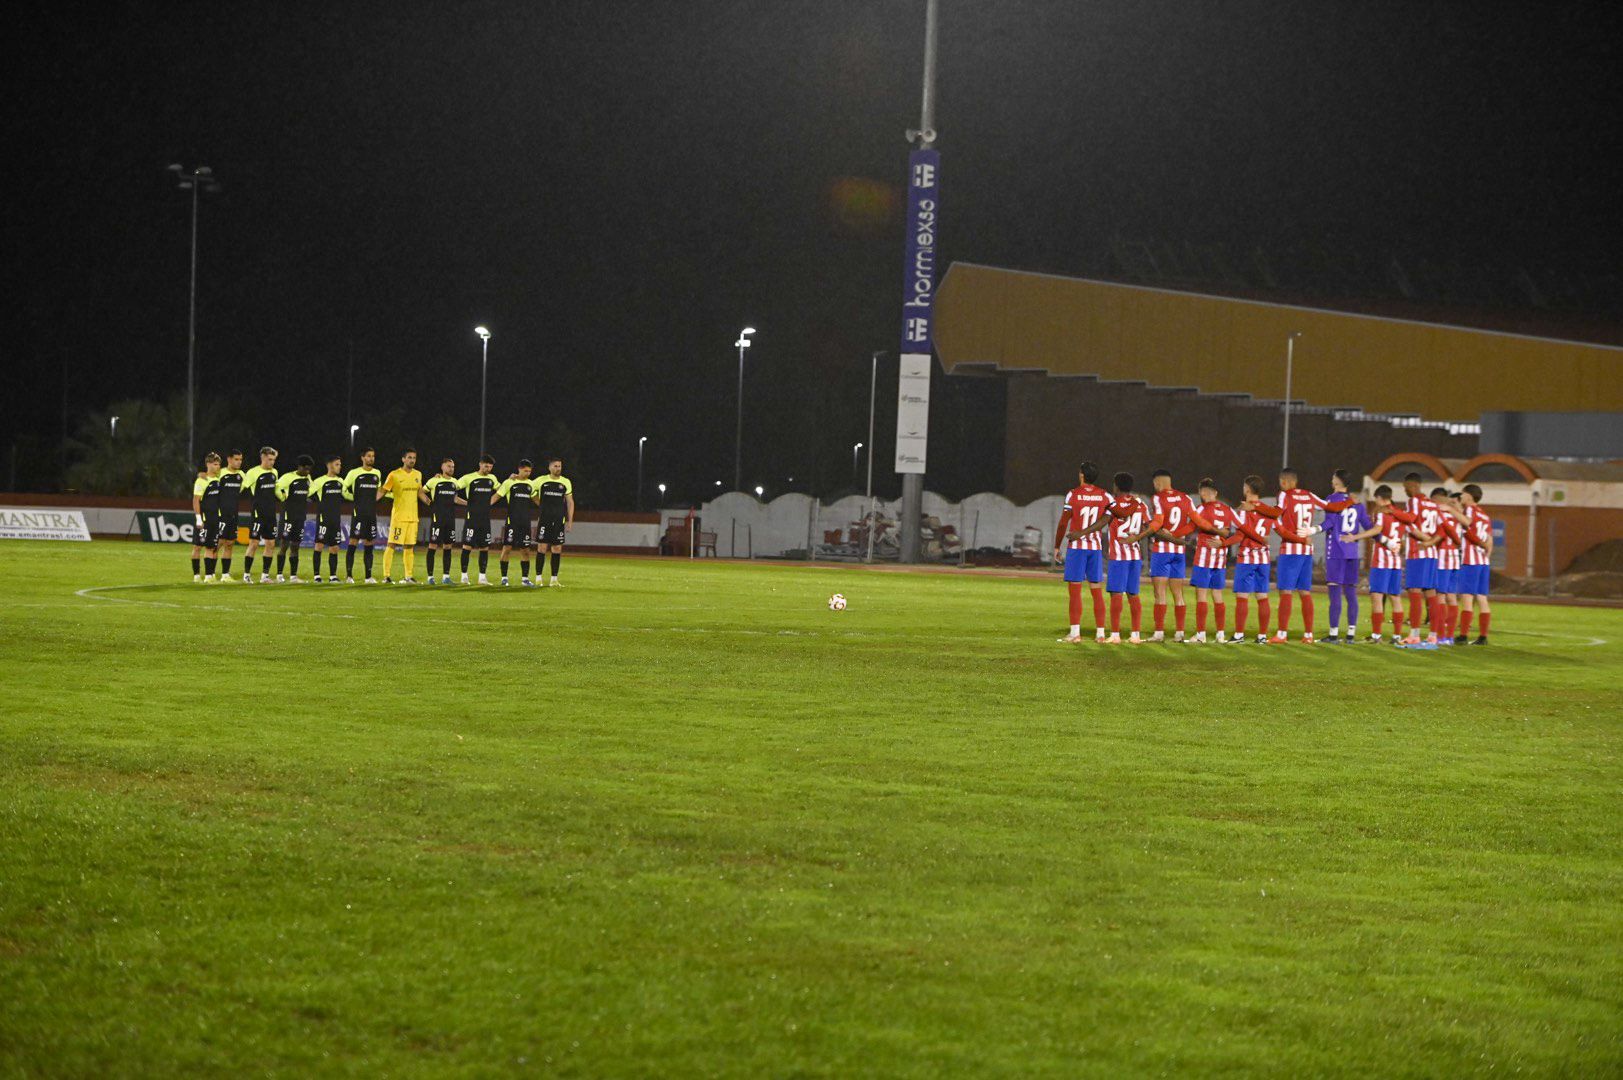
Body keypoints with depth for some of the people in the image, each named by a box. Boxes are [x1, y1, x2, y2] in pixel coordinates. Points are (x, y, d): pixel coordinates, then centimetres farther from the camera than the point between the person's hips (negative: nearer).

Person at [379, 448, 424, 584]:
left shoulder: (418, 475, 10)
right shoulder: (394, 475, -7)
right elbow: (383, 491, -6)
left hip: (413, 517, 5)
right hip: (398, 516, -5)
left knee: (409, 546, 8)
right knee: (392, 545, -7)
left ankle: (409, 576, 14)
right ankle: (387, 576, -6)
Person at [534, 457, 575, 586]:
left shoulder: (566, 482, 6)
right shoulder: (542, 481, 2)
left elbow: (570, 502, 9)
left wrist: (570, 521, 4)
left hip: (559, 520, 2)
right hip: (544, 519, -2)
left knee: (557, 549, 1)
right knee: (542, 547, -5)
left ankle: (554, 578, 7)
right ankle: (538, 578, 1)